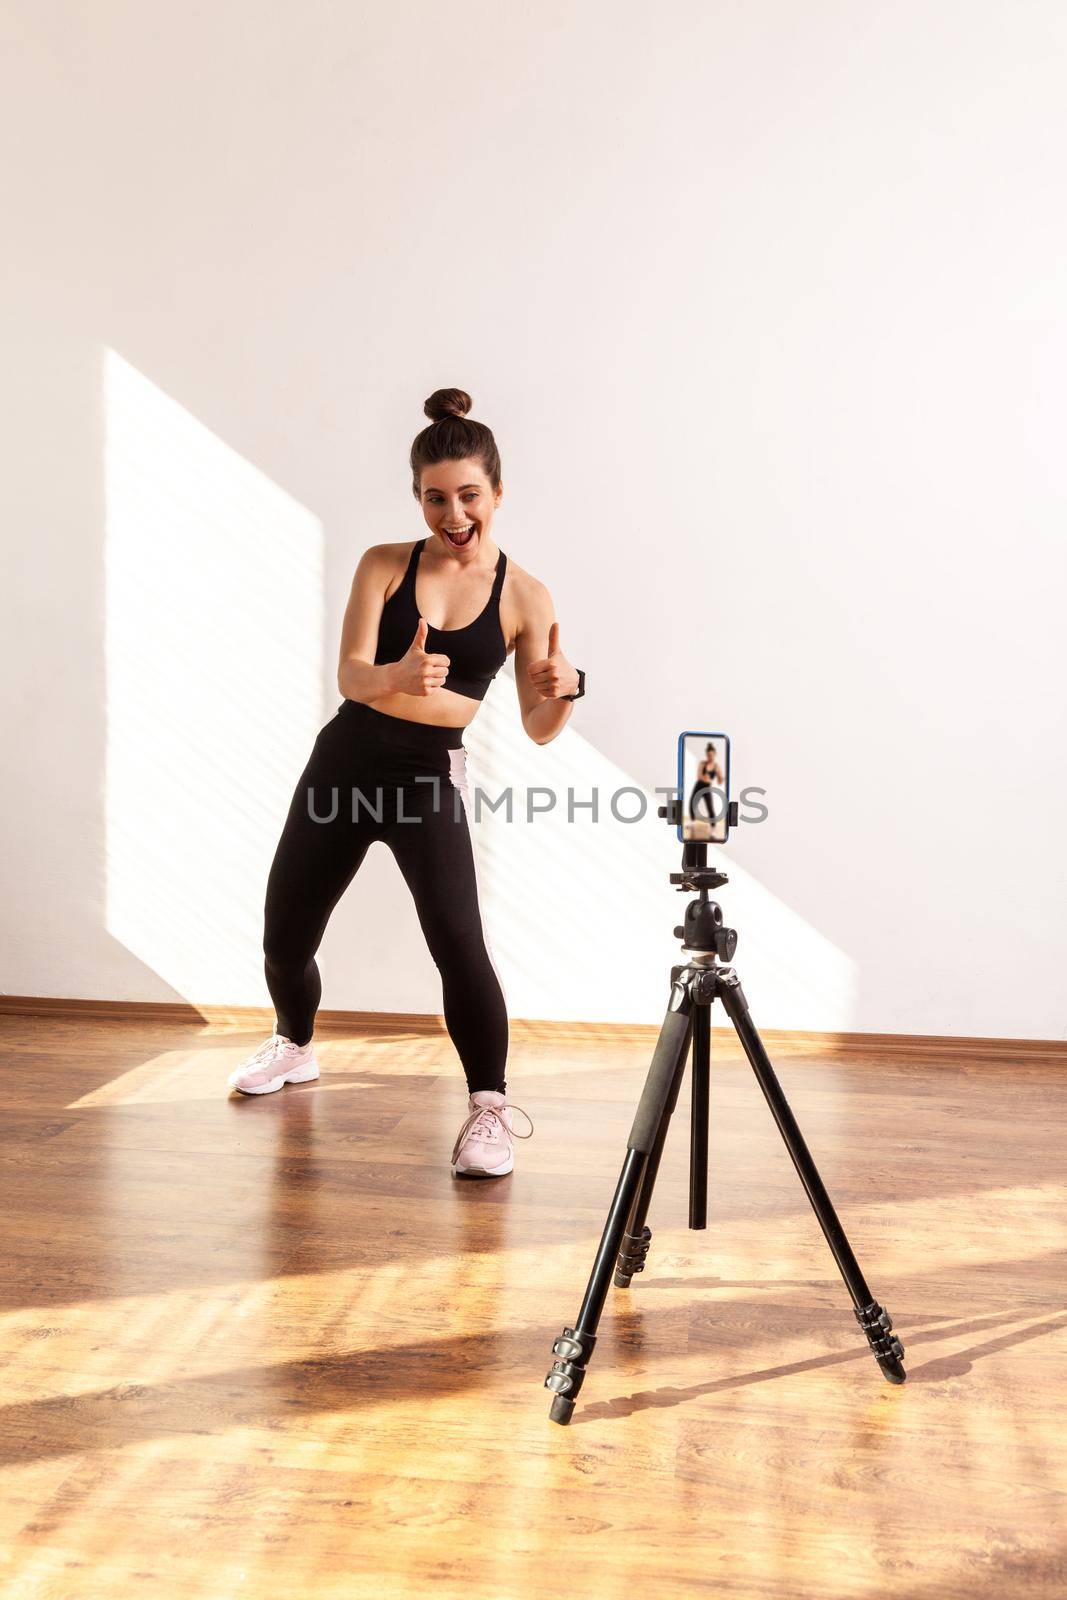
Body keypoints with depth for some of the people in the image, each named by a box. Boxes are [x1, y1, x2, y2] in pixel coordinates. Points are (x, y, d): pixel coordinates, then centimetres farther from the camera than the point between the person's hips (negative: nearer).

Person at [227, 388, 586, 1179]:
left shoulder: (525, 595, -5)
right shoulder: (384, 564, -2)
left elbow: (537, 729, -7)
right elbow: (351, 673, -14)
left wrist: (562, 692, -30)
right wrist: (400, 676, -37)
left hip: (431, 777, -3)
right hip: (344, 759, 3)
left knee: (458, 940, -23)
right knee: (284, 940, 12)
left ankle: (490, 1107, -4)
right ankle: (296, 1046, 44)